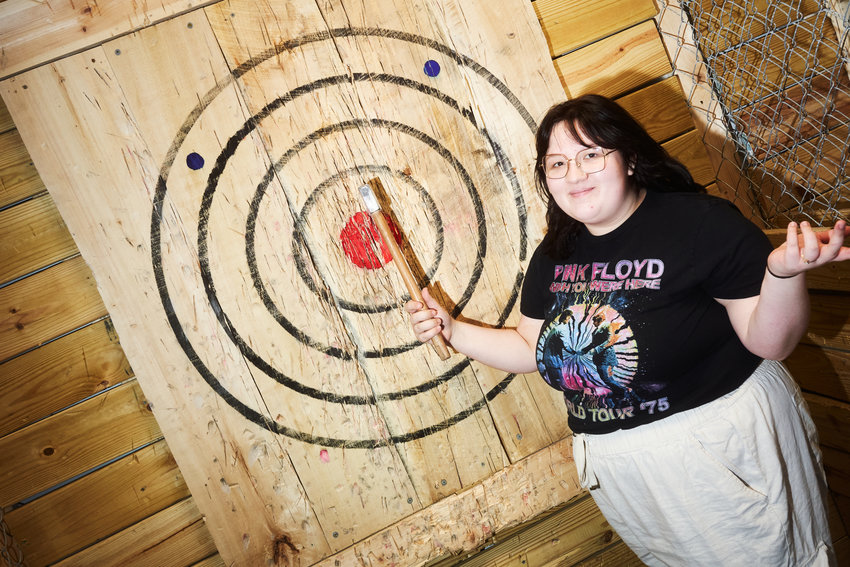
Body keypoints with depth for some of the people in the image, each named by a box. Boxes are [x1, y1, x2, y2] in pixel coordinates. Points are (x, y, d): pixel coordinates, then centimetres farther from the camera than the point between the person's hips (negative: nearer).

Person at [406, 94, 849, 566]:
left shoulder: (700, 223, -17)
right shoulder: (554, 256, 2)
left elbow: (769, 341, -18)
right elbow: (531, 348, 12)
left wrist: (783, 271, -37)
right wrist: (452, 330, 3)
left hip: (722, 447, -5)